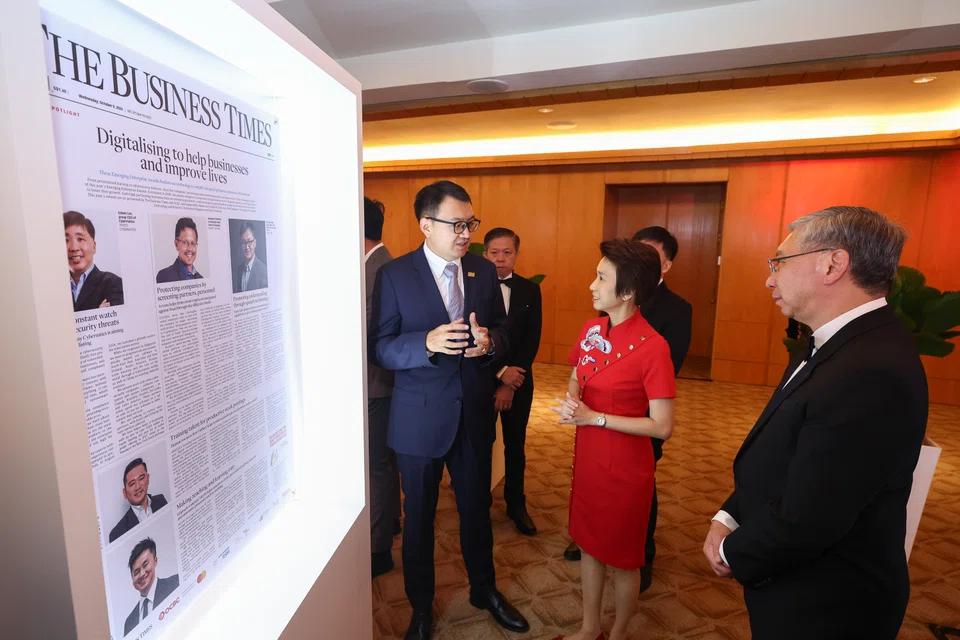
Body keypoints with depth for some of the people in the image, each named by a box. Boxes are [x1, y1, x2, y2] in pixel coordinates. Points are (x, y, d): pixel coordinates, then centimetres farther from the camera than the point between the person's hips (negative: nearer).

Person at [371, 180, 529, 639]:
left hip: (475, 412, 4)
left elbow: (501, 328, 8)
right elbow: (381, 348, -12)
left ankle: (484, 589, 49)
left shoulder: (484, 271, 1)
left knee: (477, 507, 21)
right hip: (420, 416, -3)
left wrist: (489, 340, -15)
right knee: (419, 515, 17)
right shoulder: (394, 275, -11)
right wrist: (427, 343, -29)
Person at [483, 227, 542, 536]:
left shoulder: (530, 290, 0)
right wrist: (500, 372, -16)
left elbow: (532, 340, -4)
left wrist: (510, 383, -11)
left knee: (515, 446, 14)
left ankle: (516, 504, 34)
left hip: (519, 381, 2)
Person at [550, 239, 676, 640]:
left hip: (625, 471, -6)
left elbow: (663, 427, -20)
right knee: (590, 546, 22)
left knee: (622, 560, 16)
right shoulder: (592, 329, -2)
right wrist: (570, 400, -10)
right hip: (587, 460, 6)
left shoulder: (652, 347, -22)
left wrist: (594, 417, -22)